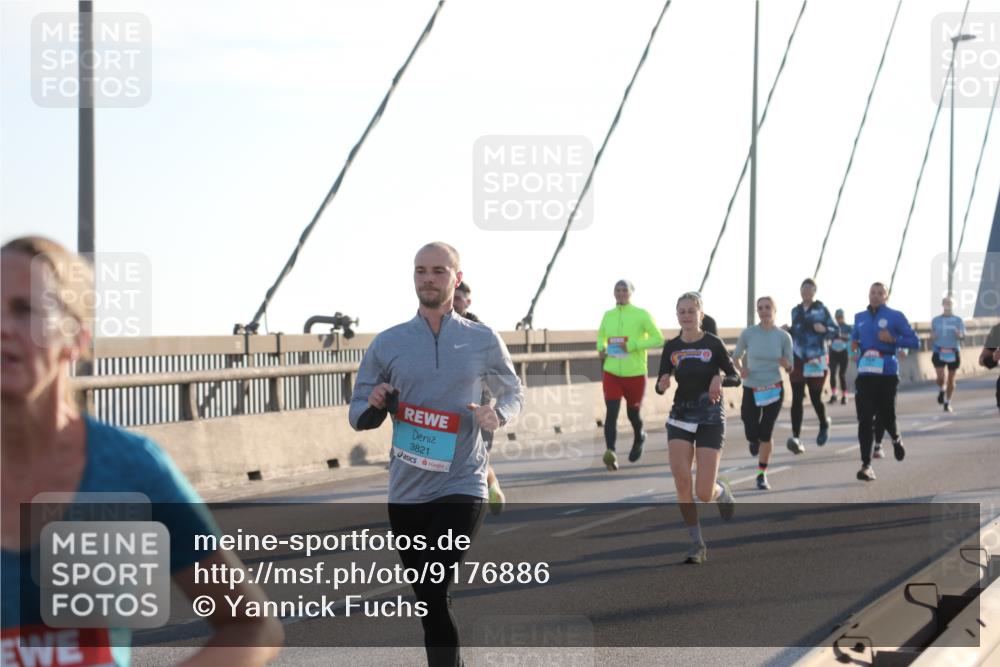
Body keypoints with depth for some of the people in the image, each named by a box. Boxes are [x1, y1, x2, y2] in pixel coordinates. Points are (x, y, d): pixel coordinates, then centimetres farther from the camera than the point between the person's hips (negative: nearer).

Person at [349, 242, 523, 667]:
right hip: (406, 493, 3)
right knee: (428, 602, 11)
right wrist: (374, 407, -16)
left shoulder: (484, 341, 1)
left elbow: (513, 394, 14)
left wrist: (498, 416, -9)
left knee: (431, 594, -19)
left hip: (462, 487, -3)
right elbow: (358, 417, 8)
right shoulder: (387, 344, 3)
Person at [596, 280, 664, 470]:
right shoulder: (608, 315, 8)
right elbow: (601, 336, 25)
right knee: (611, 412, -14)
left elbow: (658, 339, -8)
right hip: (611, 373, 2)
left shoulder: (642, 315, -5)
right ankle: (610, 452, -22)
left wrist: (632, 345, -18)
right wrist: (601, 349, 2)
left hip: (635, 374, -2)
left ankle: (639, 438, 43)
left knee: (632, 413, 12)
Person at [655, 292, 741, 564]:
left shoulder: (713, 344, -5)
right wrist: (662, 385, -16)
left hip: (710, 419, -3)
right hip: (680, 417, 3)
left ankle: (721, 488, 30)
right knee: (682, 484, -12)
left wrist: (720, 380, -20)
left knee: (704, 493, -9)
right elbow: (660, 386, 8)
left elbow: (735, 377, 1)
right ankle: (697, 545, 1)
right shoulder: (671, 347, 3)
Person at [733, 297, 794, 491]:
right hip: (751, 389, 0)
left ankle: (762, 475, 12)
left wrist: (785, 364, -21)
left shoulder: (783, 336, -5)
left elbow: (790, 367, 2)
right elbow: (736, 357, 8)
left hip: (774, 389, 0)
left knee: (766, 433, -4)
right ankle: (755, 440, 38)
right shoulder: (748, 334, -6)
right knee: (752, 434, -2)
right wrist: (740, 369, -13)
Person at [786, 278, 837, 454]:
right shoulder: (795, 311, 13)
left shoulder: (822, 310, 0)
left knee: (815, 398, 2)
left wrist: (824, 329, -23)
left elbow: (835, 331, -3)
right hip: (797, 359, 3)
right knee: (797, 399, -8)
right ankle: (796, 437, -13)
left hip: (816, 360, -3)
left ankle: (824, 424, 34)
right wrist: (787, 332, 6)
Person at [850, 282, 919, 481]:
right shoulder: (860, 318, 13)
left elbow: (915, 342, -1)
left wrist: (893, 339, -16)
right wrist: (854, 345, 7)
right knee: (865, 420, -6)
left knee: (886, 416, 3)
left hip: (887, 373, -3)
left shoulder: (895, 317, -1)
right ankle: (866, 465, -6)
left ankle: (896, 439, 40)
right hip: (865, 374, 3)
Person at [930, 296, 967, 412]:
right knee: (940, 378, -14)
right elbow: (932, 335, 18)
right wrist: (932, 336, -6)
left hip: (953, 353, 0)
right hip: (939, 352, 0)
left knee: (951, 380, 4)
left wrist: (959, 335, -24)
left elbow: (963, 337, -1)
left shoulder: (958, 320, 3)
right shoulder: (936, 320, 8)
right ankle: (941, 391, 19)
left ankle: (947, 403, 19)